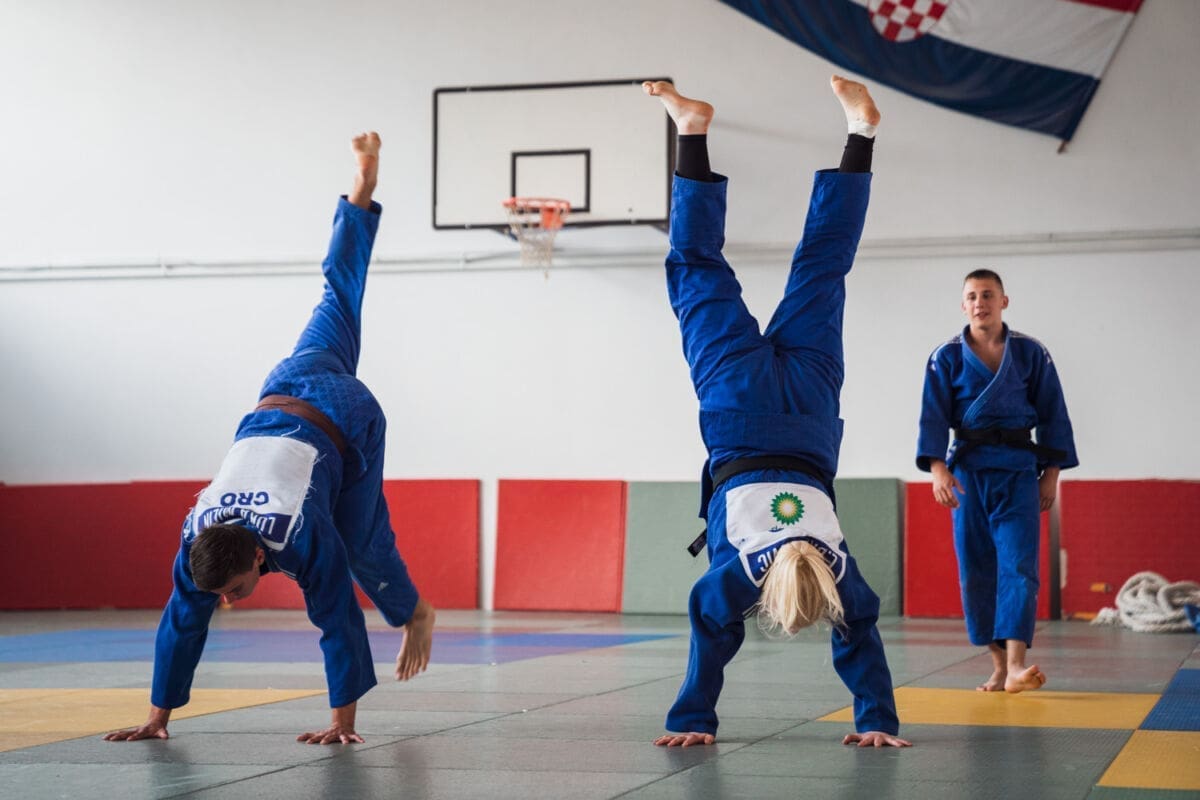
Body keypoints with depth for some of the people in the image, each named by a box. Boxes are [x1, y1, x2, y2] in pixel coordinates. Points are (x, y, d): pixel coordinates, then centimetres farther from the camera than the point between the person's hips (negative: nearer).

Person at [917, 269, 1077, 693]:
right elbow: (933, 416, -2)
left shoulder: (1031, 353, 4)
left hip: (1018, 470, -1)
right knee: (975, 569, 2)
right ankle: (998, 664, 11)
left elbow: (1052, 414, 7)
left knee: (1018, 564, -13)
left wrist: (1051, 472, 3)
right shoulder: (947, 357, 4)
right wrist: (938, 468, -15)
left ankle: (1016, 664, -21)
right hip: (968, 469, 1)